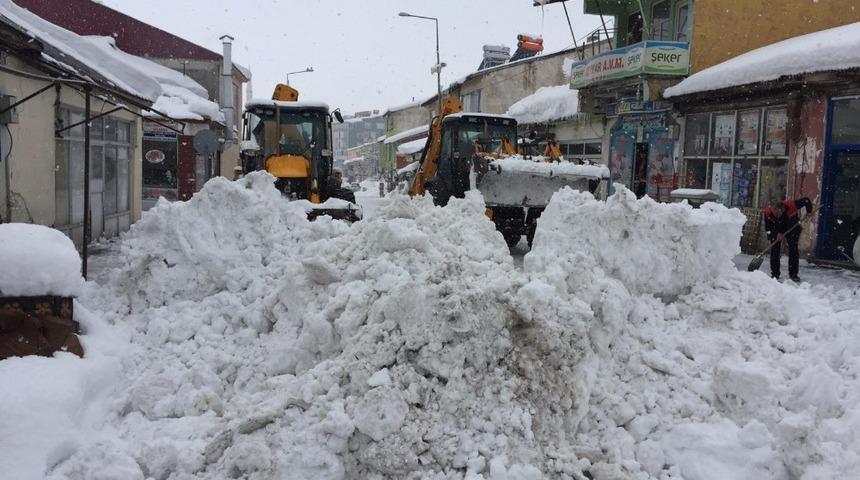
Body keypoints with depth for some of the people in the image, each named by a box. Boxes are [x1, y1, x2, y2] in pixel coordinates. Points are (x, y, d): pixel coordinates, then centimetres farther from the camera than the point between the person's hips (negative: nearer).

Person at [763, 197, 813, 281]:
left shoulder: (791, 205, -37)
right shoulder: (768, 212, -32)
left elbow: (806, 200, -21)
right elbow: (767, 227, -19)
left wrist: (809, 212, -14)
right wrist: (777, 234, -30)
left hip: (792, 229, -1)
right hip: (776, 231, 1)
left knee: (793, 250, -3)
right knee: (775, 251, -5)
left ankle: (793, 274, 5)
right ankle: (775, 274, 3)